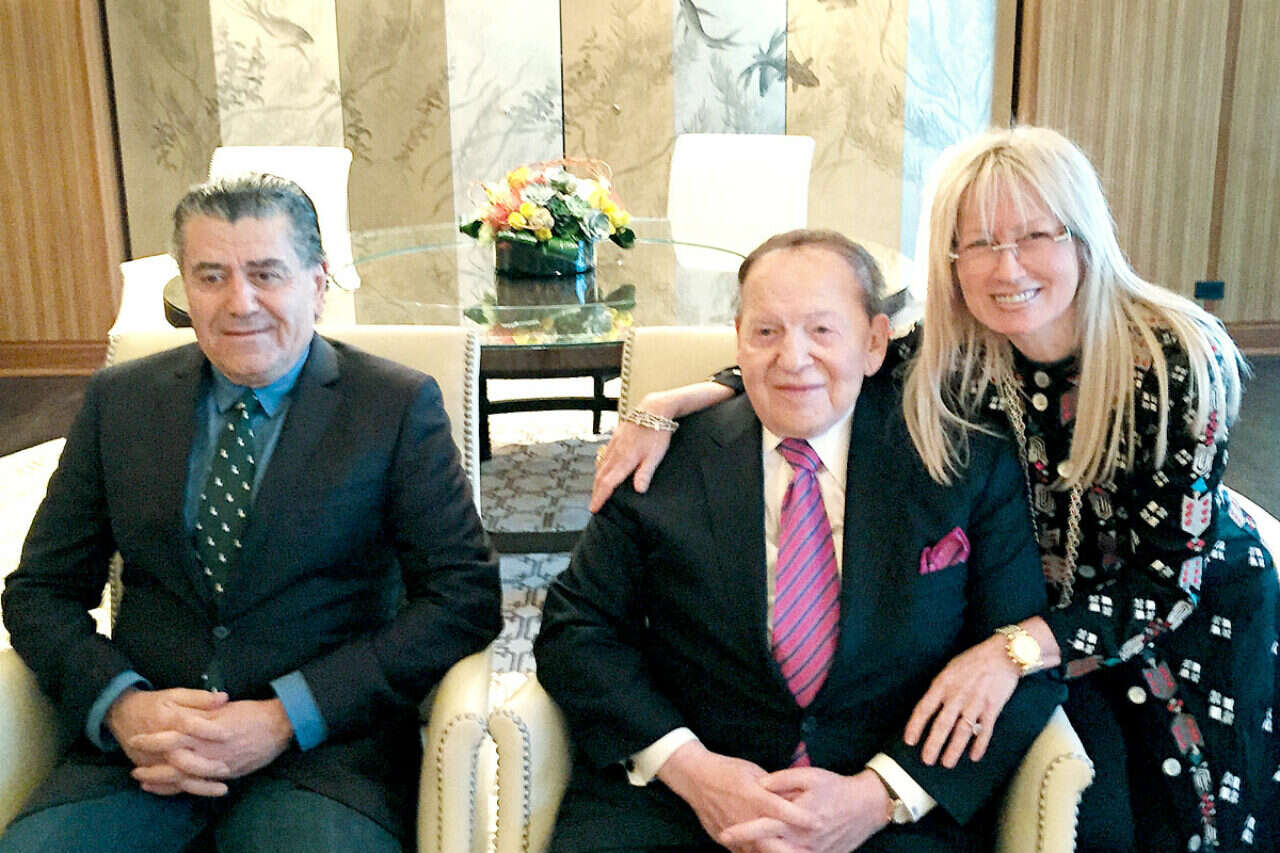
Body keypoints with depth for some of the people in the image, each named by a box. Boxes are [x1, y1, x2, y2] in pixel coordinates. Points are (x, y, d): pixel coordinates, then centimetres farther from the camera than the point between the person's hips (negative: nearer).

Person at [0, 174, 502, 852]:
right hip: (143, 744, 3)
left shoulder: (399, 406, -1)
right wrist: (121, 705, -10)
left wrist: (287, 718, -15)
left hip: (324, 744, -2)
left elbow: (466, 597, -6)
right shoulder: (119, 401, 9)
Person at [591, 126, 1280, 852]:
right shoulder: (952, 353, -18)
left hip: (1196, 614, -1)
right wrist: (667, 405, -20)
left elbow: (1171, 578, -26)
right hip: (1038, 603, 2)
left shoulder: (1178, 357, -27)